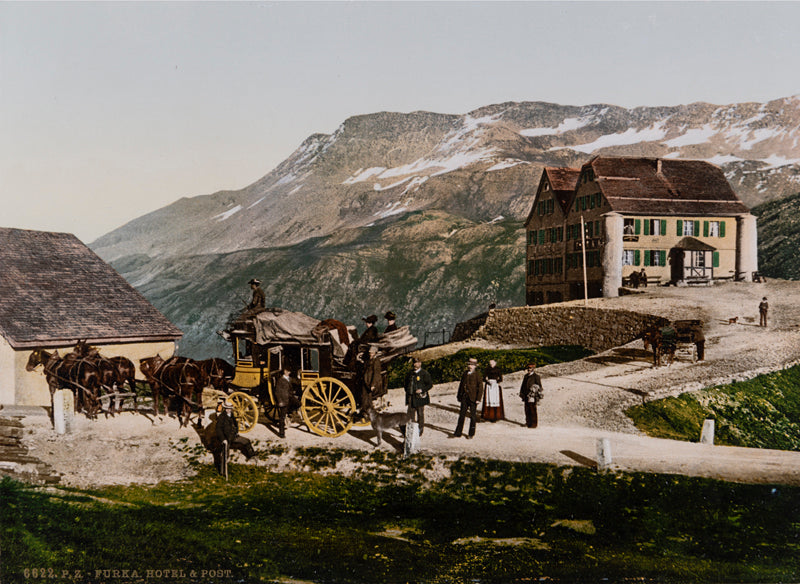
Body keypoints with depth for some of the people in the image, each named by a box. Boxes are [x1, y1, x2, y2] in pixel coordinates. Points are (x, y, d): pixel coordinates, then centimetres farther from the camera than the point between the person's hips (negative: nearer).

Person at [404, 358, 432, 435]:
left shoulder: (424, 373, -6)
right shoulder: (410, 373, 12)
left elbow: (430, 384, -5)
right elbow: (406, 382, 25)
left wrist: (422, 390, -16)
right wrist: (407, 390, 11)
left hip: (420, 397, -5)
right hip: (411, 397, 5)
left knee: (420, 414, 3)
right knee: (410, 413, 4)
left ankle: (420, 430, 13)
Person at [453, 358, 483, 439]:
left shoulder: (477, 374, -6)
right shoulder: (465, 373, 9)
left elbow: (480, 387, -9)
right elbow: (461, 384, 15)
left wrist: (478, 398, -14)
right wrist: (459, 395, 12)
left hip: (473, 398, -4)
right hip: (464, 397, 4)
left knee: (473, 415, 5)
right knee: (462, 414, 4)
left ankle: (471, 433, 16)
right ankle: (458, 433, 7)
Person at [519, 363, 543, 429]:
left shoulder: (536, 376, -5)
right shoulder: (526, 376, 17)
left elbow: (539, 387, -6)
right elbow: (523, 385, 23)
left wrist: (538, 397, -11)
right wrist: (522, 394, 17)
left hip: (532, 396, -7)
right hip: (526, 396, 7)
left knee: (533, 410, -5)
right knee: (527, 410, 10)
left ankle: (534, 424, 0)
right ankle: (528, 422, 19)